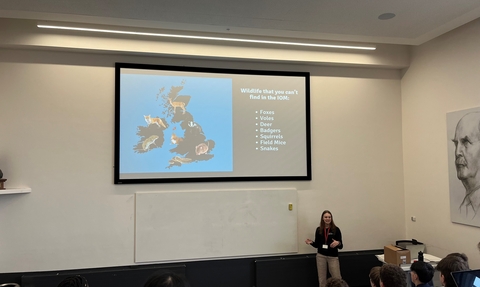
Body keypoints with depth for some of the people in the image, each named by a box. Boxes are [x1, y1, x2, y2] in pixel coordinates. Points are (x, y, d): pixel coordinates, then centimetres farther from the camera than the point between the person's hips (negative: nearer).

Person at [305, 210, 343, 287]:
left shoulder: (336, 229, -6)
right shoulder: (318, 229, 0)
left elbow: (341, 246, -5)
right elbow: (317, 244, 9)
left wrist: (338, 243, -26)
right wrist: (311, 242, -11)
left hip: (333, 257, -2)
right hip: (321, 256, 2)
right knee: (322, 279, 9)